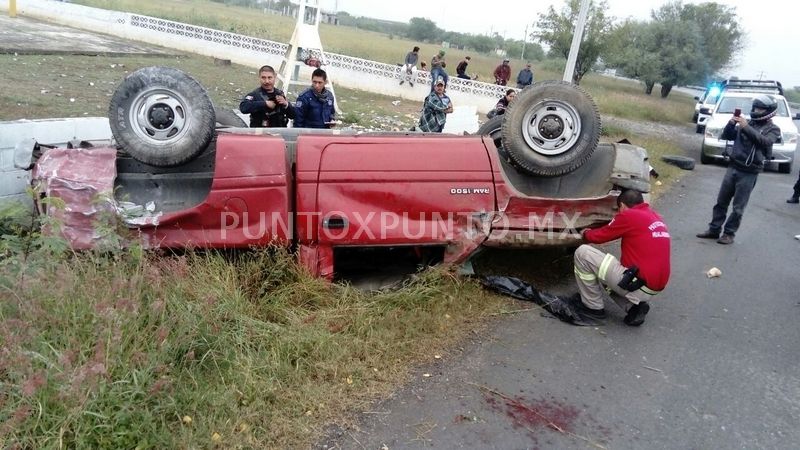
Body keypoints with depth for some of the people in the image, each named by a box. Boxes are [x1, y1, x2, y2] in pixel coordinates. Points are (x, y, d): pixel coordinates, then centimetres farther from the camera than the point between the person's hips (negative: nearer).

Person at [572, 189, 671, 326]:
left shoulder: (628, 215, -10)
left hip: (638, 285, -9)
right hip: (655, 287, 9)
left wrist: (585, 234, 24)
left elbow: (600, 236, 2)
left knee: (583, 253, -4)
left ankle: (593, 307, 7)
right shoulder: (656, 218, 13)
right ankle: (634, 305, 10)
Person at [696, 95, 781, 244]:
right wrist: (731, 124, -10)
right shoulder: (747, 123, 10)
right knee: (721, 201, 8)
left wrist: (746, 127, -24)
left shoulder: (773, 129, 0)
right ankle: (714, 229, 16)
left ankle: (729, 233, 9)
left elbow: (764, 141, -20)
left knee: (738, 207, 1)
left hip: (749, 173, -4)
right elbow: (726, 136, 8)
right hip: (733, 167, 4)